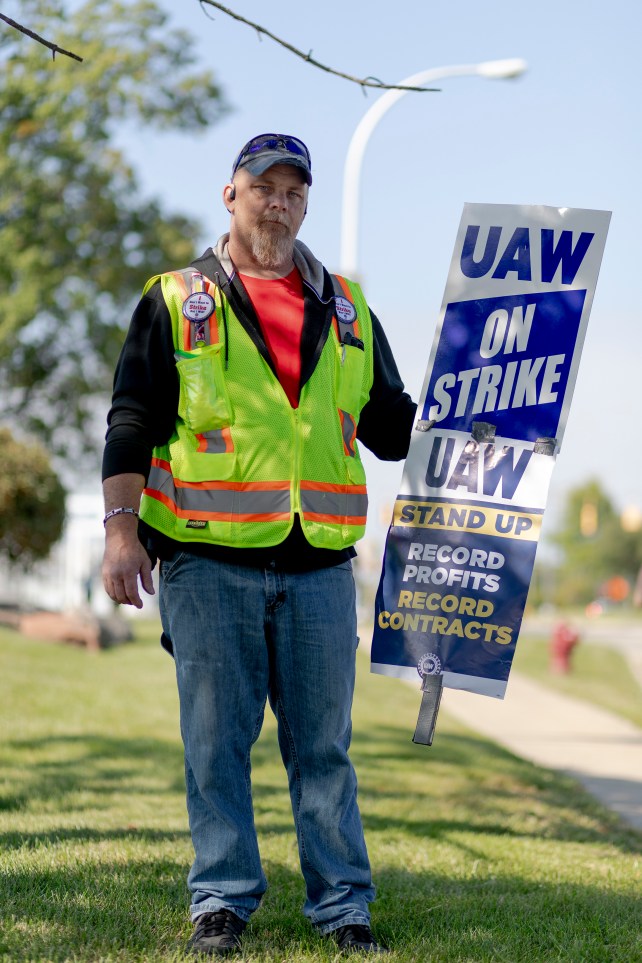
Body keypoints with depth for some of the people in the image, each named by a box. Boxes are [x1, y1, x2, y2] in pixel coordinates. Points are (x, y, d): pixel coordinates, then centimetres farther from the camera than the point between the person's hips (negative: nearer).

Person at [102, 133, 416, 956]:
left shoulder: (346, 309, 17)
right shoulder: (176, 303, 8)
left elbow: (392, 427, 21)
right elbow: (132, 423, 4)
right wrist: (121, 526, -6)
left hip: (319, 564, 2)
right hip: (209, 561, -2)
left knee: (323, 742, 4)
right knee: (215, 739, 1)